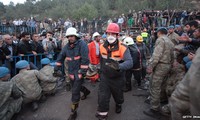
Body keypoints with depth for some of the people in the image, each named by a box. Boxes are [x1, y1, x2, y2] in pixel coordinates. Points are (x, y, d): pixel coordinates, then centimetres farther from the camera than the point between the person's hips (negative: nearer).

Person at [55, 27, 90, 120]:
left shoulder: (82, 44, -16)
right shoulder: (67, 46, 5)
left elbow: (85, 59, -21)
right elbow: (61, 57, 12)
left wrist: (82, 72, -22)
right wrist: (56, 68, 10)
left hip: (79, 71, -7)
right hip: (71, 71, 7)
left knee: (75, 91, -6)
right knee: (75, 86, 25)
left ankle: (74, 111, 10)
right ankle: (86, 91, 56)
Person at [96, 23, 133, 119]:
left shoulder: (123, 48, -22)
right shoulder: (102, 46, -6)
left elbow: (130, 62, -35)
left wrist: (119, 66, -54)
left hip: (118, 78, -2)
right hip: (105, 76, 2)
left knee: (117, 94, 22)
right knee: (102, 97, -3)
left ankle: (118, 105, 57)